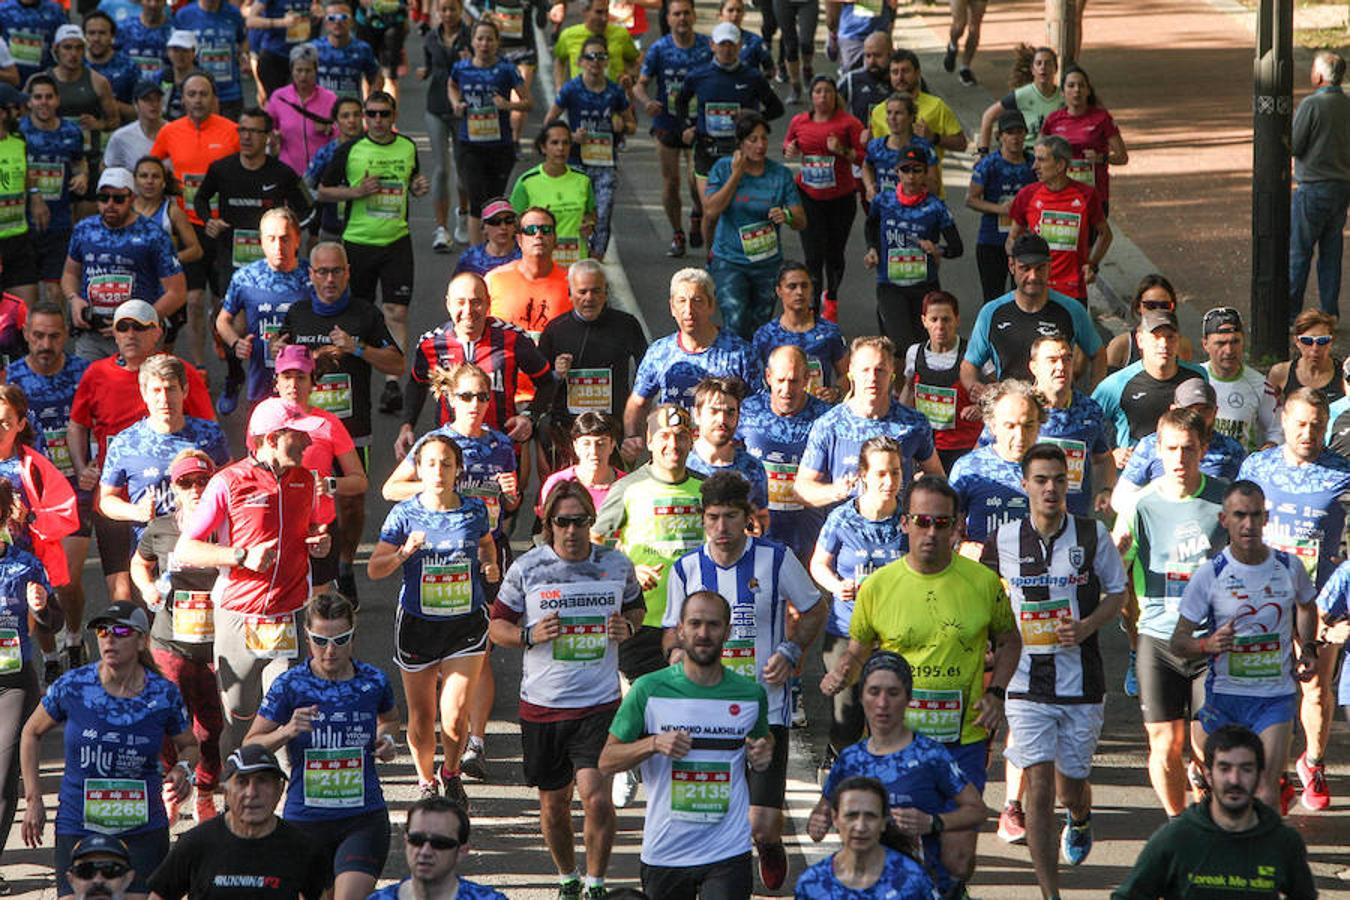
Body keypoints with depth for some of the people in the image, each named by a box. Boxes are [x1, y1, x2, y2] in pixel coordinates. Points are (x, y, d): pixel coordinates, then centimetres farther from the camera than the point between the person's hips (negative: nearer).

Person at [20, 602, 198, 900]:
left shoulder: (163, 694, -5)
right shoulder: (72, 686, -6)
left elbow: (189, 745, 13)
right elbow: (32, 732, 10)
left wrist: (183, 769, -10)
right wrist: (33, 799, 6)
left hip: (142, 831, 0)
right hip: (76, 828, 0)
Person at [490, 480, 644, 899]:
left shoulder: (617, 565, 1)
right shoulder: (526, 569, -2)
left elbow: (636, 607, 19)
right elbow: (497, 626, 6)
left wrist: (628, 627, -4)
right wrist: (530, 635, -14)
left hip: (599, 704, -1)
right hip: (541, 706, 1)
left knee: (596, 797, -15)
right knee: (553, 802, 12)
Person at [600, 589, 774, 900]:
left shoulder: (751, 695, 3)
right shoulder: (650, 690, -4)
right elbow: (606, 761, 0)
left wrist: (762, 759, -2)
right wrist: (653, 744, -17)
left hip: (728, 852, 0)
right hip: (664, 850, 0)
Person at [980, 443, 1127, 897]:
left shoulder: (1092, 535, -2)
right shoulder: (1002, 541, 0)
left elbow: (1116, 593, 8)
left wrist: (1086, 626, -9)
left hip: (1082, 684, 1)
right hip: (1026, 684, 0)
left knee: (1072, 781, 12)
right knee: (1039, 784, -9)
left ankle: (1079, 821, 51)